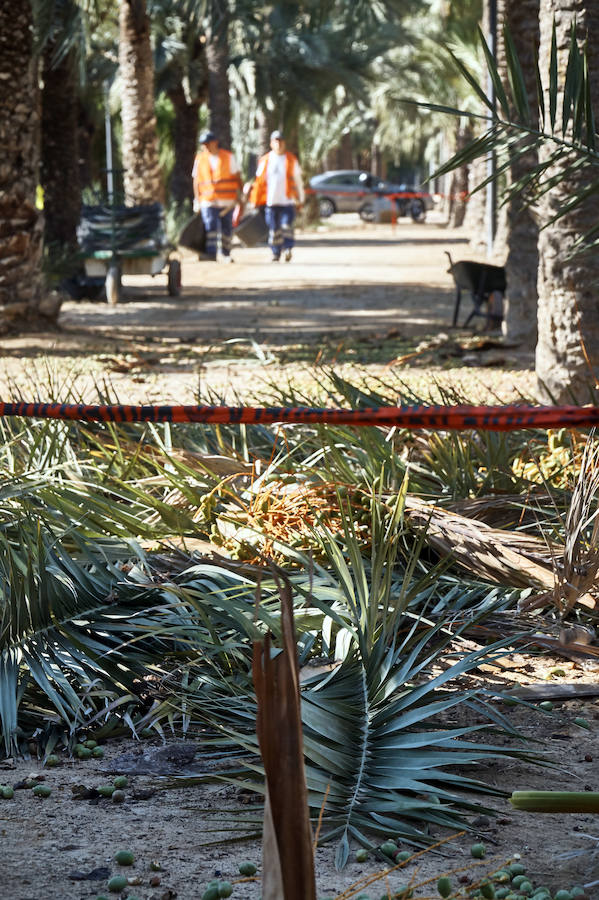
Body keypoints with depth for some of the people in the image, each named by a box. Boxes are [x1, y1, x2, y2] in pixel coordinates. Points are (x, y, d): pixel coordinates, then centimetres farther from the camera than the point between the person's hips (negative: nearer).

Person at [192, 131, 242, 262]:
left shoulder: (228, 157, 3)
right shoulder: (199, 158, 6)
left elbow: (237, 176, 7)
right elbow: (196, 180, 11)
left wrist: (240, 195, 0)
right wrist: (197, 199, 7)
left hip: (227, 201, 0)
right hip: (208, 201, 0)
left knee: (227, 229, 7)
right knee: (210, 227, -15)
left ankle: (226, 254, 25)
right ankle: (211, 255, -18)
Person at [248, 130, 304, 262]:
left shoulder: (291, 160, 7)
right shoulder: (265, 161, 7)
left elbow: (298, 181, 12)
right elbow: (259, 181, 13)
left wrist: (300, 200, 11)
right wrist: (256, 201, 11)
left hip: (287, 201, -1)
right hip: (271, 201, 1)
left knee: (287, 226, -13)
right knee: (273, 229, 2)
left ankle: (288, 249, -5)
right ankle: (276, 253, 11)